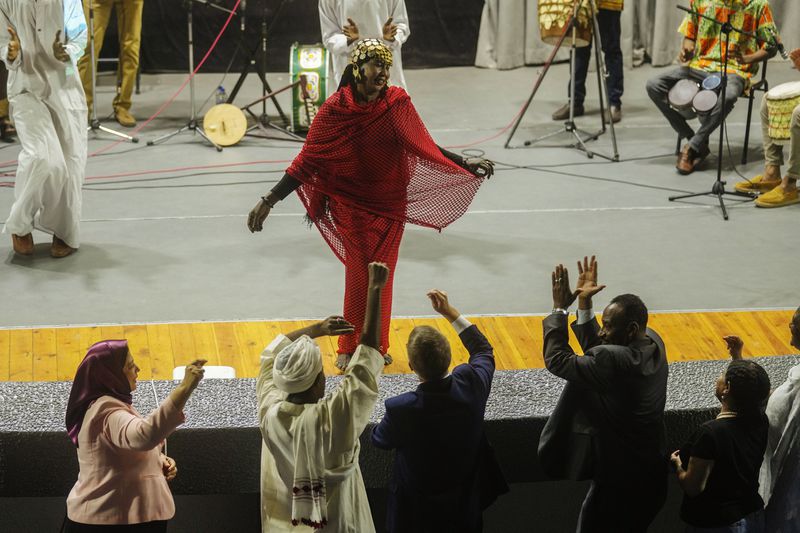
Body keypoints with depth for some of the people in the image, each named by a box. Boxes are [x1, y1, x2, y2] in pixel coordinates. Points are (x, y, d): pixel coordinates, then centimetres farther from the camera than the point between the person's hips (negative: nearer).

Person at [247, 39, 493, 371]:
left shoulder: (397, 104, -5)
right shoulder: (334, 110, -11)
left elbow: (426, 149, 1)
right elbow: (306, 162, -9)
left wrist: (466, 164, -8)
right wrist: (269, 200, -14)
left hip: (391, 205, 3)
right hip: (352, 206, -2)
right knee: (360, 275, -1)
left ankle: (376, 346, 27)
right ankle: (349, 349, 16)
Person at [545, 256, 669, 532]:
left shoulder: (614, 361, -31)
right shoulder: (652, 341, -4)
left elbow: (557, 360, -21)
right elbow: (594, 349, 8)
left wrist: (559, 308, -13)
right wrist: (584, 303, 1)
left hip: (620, 483, -9)